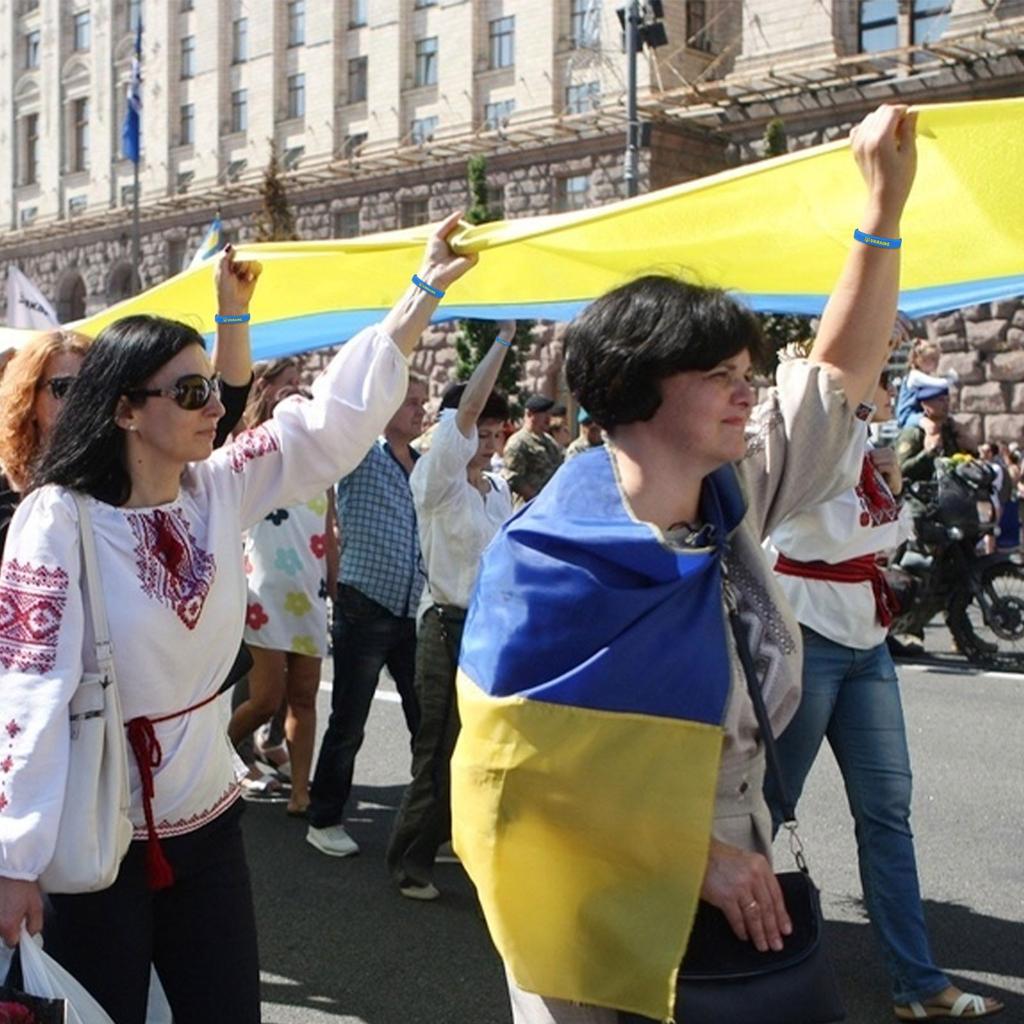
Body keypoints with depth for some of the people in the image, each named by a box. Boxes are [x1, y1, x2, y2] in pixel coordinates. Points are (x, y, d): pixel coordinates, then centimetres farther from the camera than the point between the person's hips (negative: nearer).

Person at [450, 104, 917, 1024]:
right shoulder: (550, 558, -20)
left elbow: (842, 373, 7)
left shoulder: (730, 499, -2)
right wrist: (685, 853, -22)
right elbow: (518, 766, -21)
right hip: (604, 929, -6)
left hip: (737, 903, 6)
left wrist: (885, 205, 1)